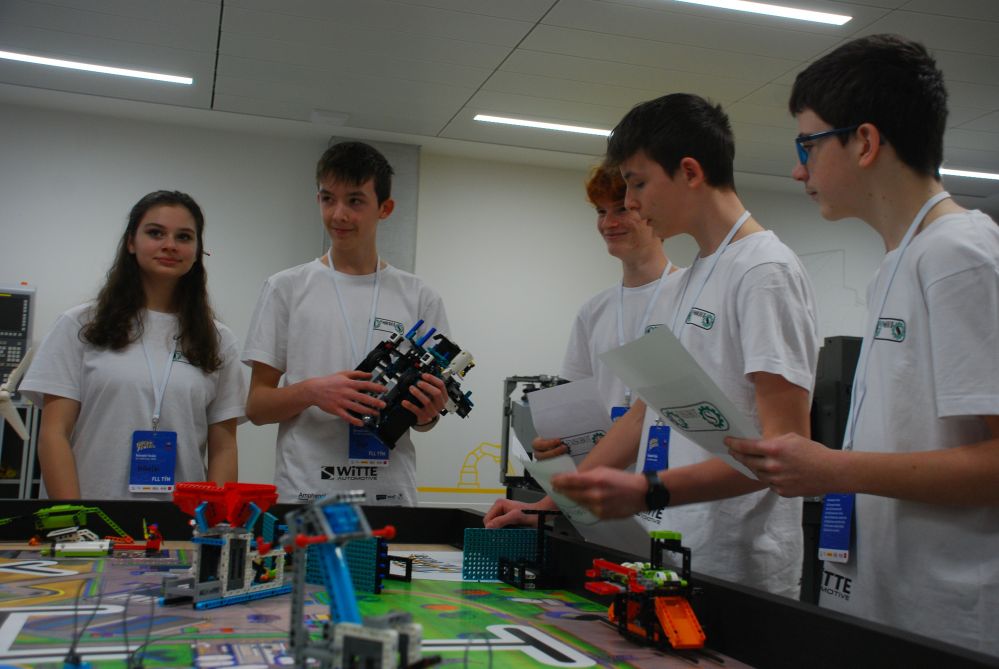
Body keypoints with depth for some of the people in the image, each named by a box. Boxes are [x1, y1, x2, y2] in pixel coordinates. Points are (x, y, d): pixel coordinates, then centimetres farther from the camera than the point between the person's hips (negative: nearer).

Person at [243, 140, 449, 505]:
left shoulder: (420, 297, 5)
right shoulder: (286, 288, 3)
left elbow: (423, 417, 9)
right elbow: (256, 405, 2)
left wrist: (428, 413, -14)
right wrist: (312, 391, -16)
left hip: (391, 496, 1)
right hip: (303, 493, -1)